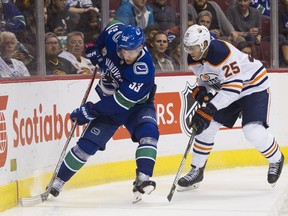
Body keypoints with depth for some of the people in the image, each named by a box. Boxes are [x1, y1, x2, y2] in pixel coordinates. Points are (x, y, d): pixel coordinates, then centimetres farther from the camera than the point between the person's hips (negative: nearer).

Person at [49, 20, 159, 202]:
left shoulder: (144, 70, -36)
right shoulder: (114, 33, -22)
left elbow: (121, 102, -34)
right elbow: (113, 25, 6)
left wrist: (90, 111, -29)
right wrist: (95, 49, -4)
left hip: (136, 105, -3)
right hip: (109, 100, 3)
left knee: (148, 132, -31)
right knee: (88, 142, -3)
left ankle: (142, 180, -33)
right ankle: (58, 182, 5)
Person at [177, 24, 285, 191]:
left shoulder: (221, 52, -34)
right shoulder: (194, 60, -7)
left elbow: (234, 86, -36)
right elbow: (204, 79, 11)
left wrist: (210, 109, -38)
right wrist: (200, 91, -14)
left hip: (254, 85, -8)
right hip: (226, 89, 8)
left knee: (254, 132, -20)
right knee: (206, 126, -1)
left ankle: (276, 160, 9)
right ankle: (197, 170, 12)